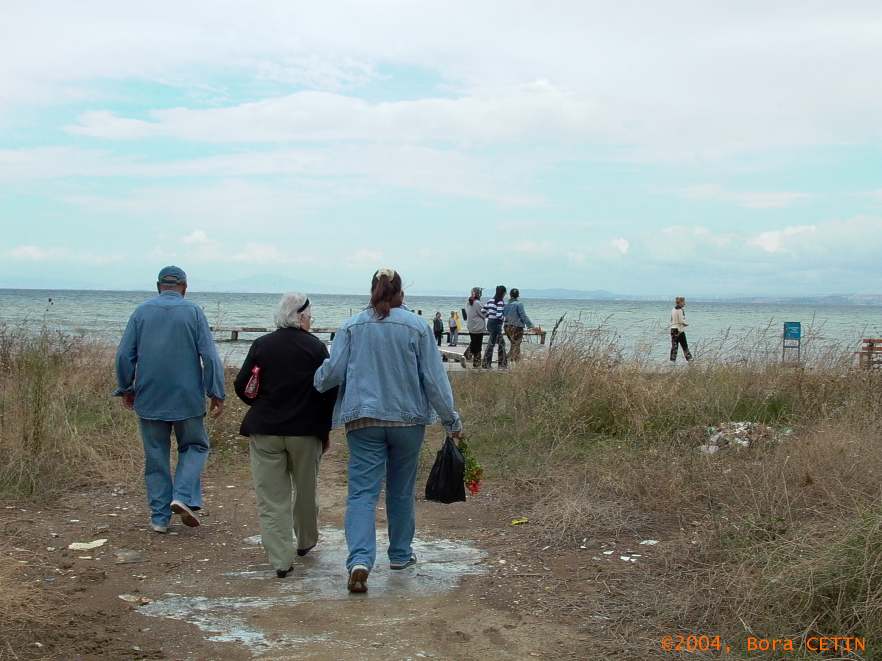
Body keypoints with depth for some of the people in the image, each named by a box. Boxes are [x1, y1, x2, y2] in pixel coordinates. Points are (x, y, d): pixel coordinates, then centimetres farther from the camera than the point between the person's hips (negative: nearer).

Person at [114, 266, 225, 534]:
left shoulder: (141, 311, 3)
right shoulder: (193, 311, -2)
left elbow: (124, 355, 2)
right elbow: (210, 355, -8)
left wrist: (125, 389, 15)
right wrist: (217, 393, -4)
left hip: (149, 398, 2)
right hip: (187, 398, -2)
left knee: (156, 457, 9)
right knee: (194, 446, 14)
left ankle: (160, 517, 11)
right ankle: (184, 496, -6)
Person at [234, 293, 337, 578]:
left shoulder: (261, 345, -1)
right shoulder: (316, 347, -6)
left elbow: (242, 386, -1)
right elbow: (329, 391, -6)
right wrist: (325, 430, 5)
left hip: (265, 431, 0)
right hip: (306, 431, 0)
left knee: (271, 498, 4)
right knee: (305, 490, 20)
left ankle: (281, 560, -1)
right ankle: (306, 541, 38)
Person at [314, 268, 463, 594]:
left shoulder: (351, 327, 0)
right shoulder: (417, 327, -2)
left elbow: (333, 371, -4)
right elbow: (434, 378, -3)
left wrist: (317, 381, 19)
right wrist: (451, 419, 5)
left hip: (363, 420, 0)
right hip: (409, 419, 1)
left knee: (362, 491, -3)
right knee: (401, 490, 17)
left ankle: (360, 560, -20)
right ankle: (400, 554, 29)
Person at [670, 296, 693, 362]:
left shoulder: (673, 310, 10)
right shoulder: (680, 310, -12)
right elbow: (681, 321, -16)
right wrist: (686, 324, 2)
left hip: (673, 329, 6)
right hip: (679, 330, -6)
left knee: (674, 346, 5)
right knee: (684, 345, 3)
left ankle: (673, 359, 0)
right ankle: (689, 358, 8)